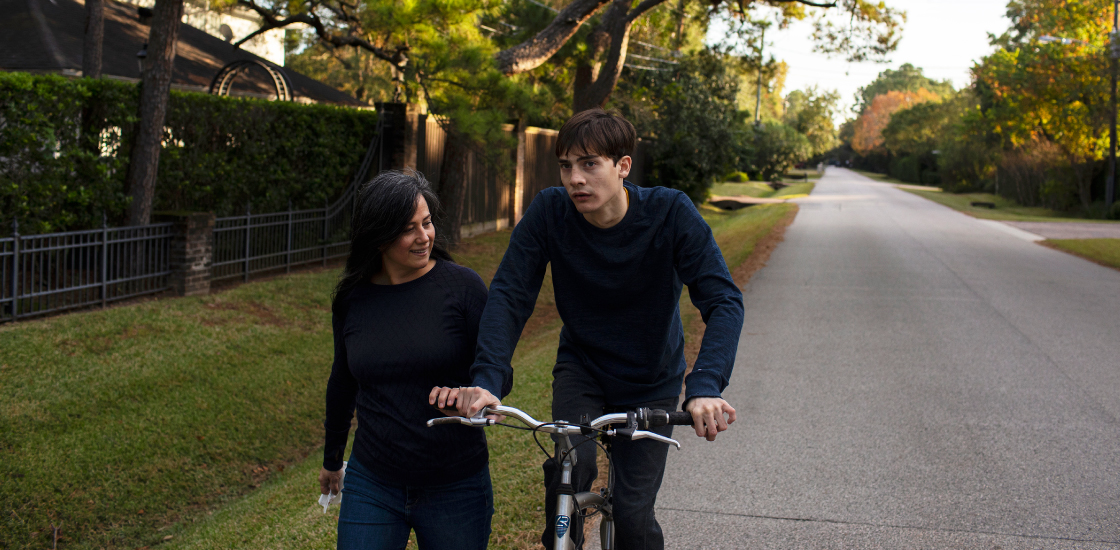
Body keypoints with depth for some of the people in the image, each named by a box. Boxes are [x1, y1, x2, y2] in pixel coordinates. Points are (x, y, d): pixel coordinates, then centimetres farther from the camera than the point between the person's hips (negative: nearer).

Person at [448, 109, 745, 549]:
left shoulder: (671, 212, -23)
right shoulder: (549, 211, -18)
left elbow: (724, 301, -29)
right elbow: (509, 294, -21)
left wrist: (705, 386, -46)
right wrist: (488, 378, -37)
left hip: (650, 383, -1)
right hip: (580, 368, 1)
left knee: (632, 514, -7)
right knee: (570, 464, -27)